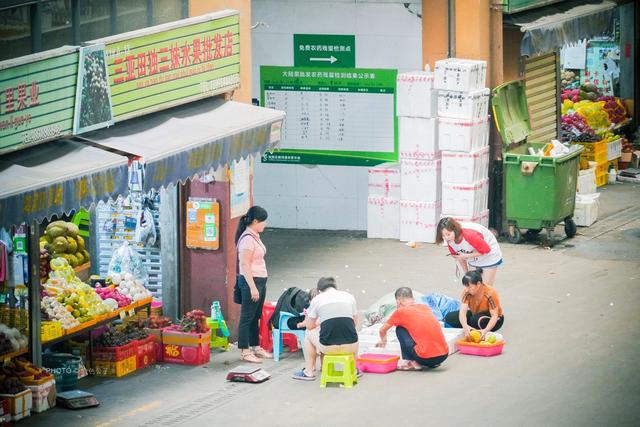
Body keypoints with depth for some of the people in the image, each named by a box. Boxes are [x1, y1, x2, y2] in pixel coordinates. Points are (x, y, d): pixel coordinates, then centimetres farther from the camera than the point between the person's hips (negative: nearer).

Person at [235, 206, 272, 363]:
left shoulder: (255, 236, 11)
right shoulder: (247, 238, -19)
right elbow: (245, 265, -21)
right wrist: (253, 287, -22)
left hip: (260, 280, 10)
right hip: (250, 280, -10)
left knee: (256, 317, 17)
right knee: (247, 317, -2)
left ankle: (255, 347, 27)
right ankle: (244, 351, 4)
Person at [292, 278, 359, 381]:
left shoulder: (317, 299, 6)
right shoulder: (349, 296, 12)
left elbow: (310, 326, 15)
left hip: (328, 347, -2)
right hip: (350, 346, 2)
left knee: (309, 334, 30)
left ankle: (309, 372, 35)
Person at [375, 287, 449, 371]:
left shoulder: (401, 311, 4)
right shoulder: (426, 307, 18)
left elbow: (382, 330, 21)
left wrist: (383, 340, 45)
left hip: (426, 357, -5)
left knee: (400, 329, 13)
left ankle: (408, 362, 8)